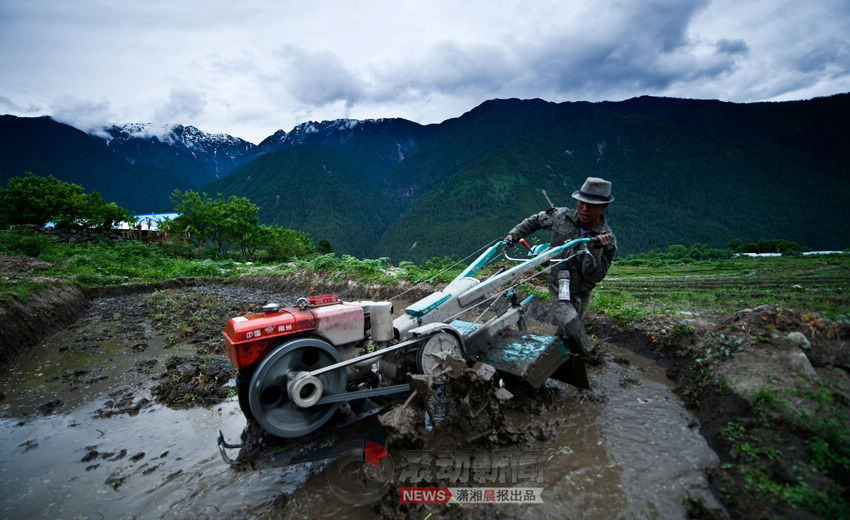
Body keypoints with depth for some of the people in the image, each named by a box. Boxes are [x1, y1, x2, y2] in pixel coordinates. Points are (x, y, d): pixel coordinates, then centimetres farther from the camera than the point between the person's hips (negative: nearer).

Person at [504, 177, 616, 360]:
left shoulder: (607, 239, -16)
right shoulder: (561, 216, -12)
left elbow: (594, 277, -20)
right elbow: (535, 221, 8)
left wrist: (595, 250, -34)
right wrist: (513, 234, 0)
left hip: (580, 294, 1)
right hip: (558, 288, 0)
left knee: (568, 333, 16)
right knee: (573, 332, -16)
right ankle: (586, 355, 13)